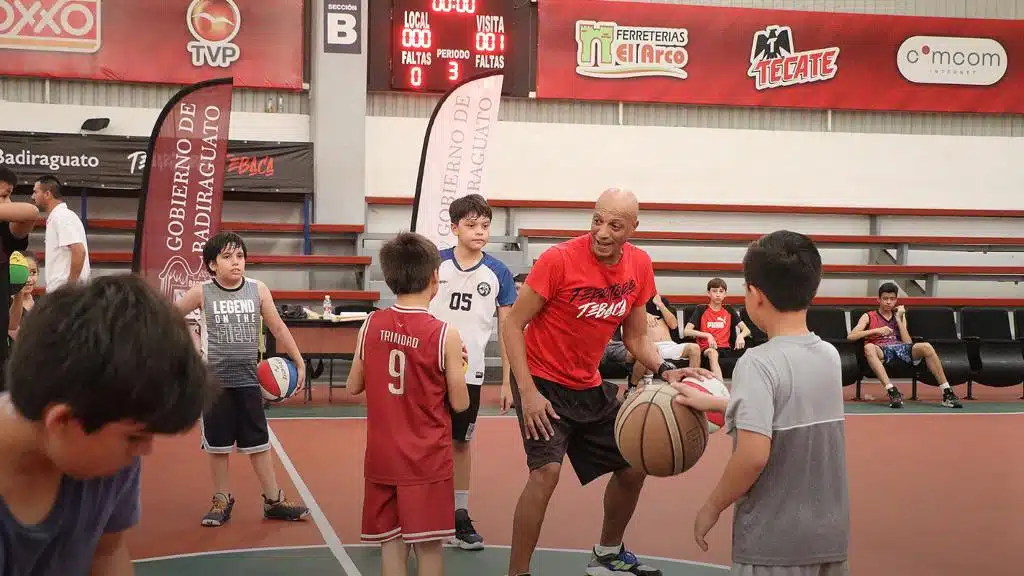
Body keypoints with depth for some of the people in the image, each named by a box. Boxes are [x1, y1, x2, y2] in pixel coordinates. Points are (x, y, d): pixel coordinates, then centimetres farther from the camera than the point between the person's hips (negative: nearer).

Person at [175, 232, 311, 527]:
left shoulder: (258, 290, -2)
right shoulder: (201, 293, -7)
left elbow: (278, 328, 6)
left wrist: (299, 362, 8)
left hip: (248, 379, 1)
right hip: (214, 380, -1)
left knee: (259, 441, 8)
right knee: (217, 444, 8)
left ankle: (274, 500, 17)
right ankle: (222, 500, 23)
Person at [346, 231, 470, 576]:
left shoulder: (370, 325, -2)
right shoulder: (445, 335, -13)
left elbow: (353, 386, 8)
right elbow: (460, 404, -7)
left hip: (382, 456, 4)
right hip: (427, 459, -4)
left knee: (391, 541, 11)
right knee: (428, 546, 4)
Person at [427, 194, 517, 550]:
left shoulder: (498, 274, -2)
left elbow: (507, 330, 3)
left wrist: (508, 381, 1)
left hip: (469, 373, 1)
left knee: (461, 441, 11)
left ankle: (460, 514, 21)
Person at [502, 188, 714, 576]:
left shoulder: (639, 265, -5)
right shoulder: (559, 259, -22)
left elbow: (636, 337, 6)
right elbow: (513, 324, -16)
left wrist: (664, 370, -13)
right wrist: (527, 393, -22)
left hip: (589, 386, 7)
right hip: (542, 381, -6)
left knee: (633, 467, 14)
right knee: (546, 471, -24)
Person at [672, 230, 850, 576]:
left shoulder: (758, 363, -18)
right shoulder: (830, 356, 3)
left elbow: (754, 455, -26)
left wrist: (712, 507, -11)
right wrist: (714, 402, 26)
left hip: (774, 539, -6)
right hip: (830, 533, 7)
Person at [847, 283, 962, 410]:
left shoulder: (900, 316, 26)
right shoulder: (868, 317, 16)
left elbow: (908, 343, 12)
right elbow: (851, 336, -1)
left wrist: (899, 319, 8)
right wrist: (876, 330, -11)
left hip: (901, 349, 3)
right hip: (881, 350, -3)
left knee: (926, 347, -27)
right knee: (868, 347, -39)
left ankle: (947, 393, -26)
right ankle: (891, 391, -47)